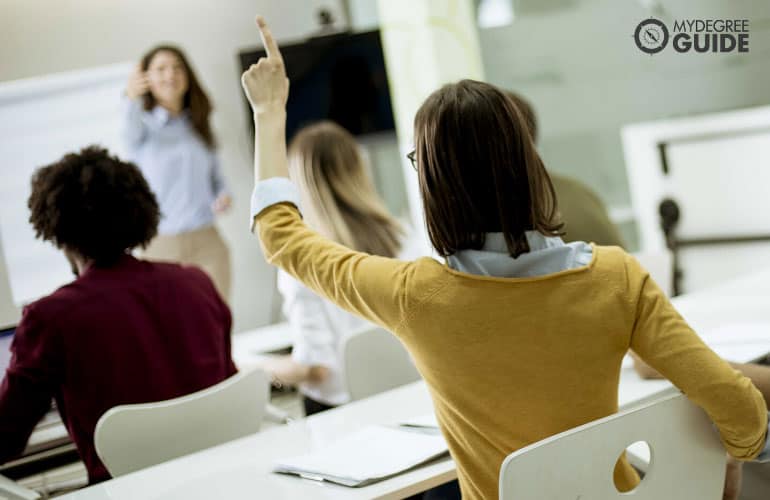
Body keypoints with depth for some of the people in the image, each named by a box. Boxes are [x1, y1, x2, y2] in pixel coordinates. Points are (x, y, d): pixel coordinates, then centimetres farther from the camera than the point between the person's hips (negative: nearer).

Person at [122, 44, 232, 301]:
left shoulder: (198, 126, 14)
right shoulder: (145, 126, 1)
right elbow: (132, 130, -23)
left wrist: (223, 196, -3)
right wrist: (131, 99, -45)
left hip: (207, 243, 3)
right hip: (161, 246, -3)